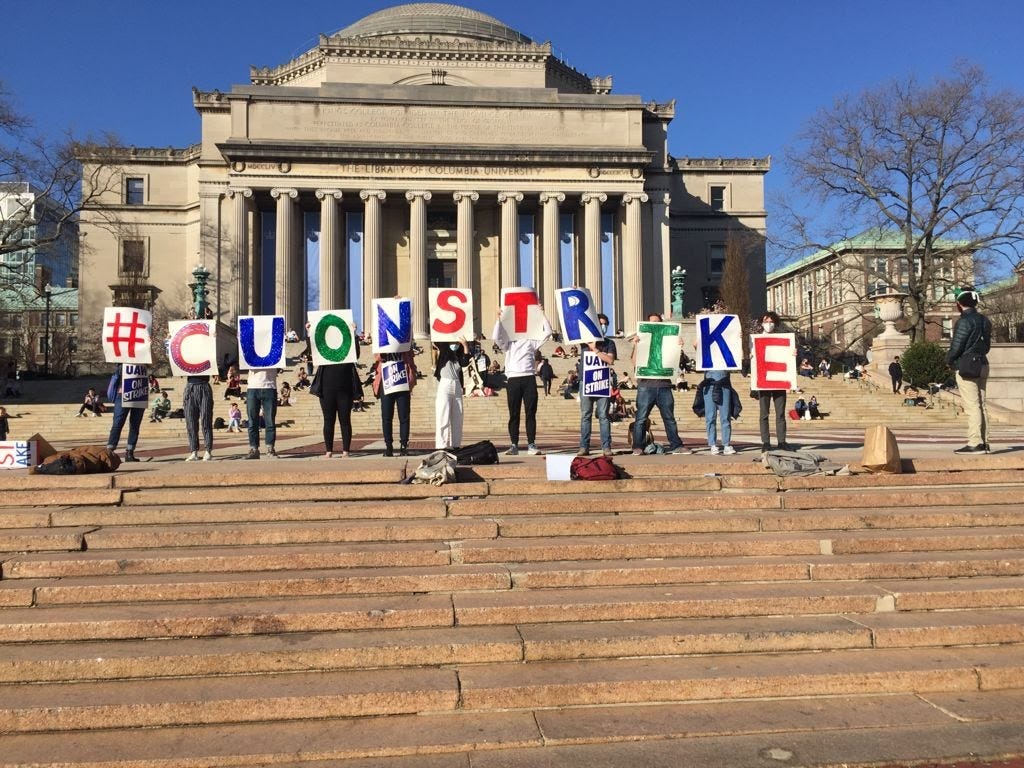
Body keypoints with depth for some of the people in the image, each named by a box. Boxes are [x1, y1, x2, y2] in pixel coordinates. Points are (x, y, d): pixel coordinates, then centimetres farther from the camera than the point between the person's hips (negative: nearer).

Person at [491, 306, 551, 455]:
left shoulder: (531, 342, 16)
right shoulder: (508, 343, 14)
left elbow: (547, 332, 8)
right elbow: (496, 337, -4)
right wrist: (499, 318, -3)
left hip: (529, 378, 1)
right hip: (513, 379, -1)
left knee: (531, 413, -1)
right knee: (514, 414, 0)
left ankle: (531, 445, 2)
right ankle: (513, 445, 3)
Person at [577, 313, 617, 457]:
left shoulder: (609, 343, 11)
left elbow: (610, 360, -3)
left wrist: (595, 349, -5)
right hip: (586, 382, 1)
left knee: (603, 415, -4)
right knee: (585, 416, 1)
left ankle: (606, 447, -4)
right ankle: (584, 447, 2)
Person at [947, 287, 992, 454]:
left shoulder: (965, 321, -14)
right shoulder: (985, 320, 13)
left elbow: (956, 347, -14)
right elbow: (987, 345, 16)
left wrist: (949, 359, 3)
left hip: (966, 367, -8)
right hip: (982, 365, 8)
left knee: (972, 406, -9)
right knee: (981, 405, 10)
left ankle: (975, 443, -11)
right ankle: (983, 442, 12)